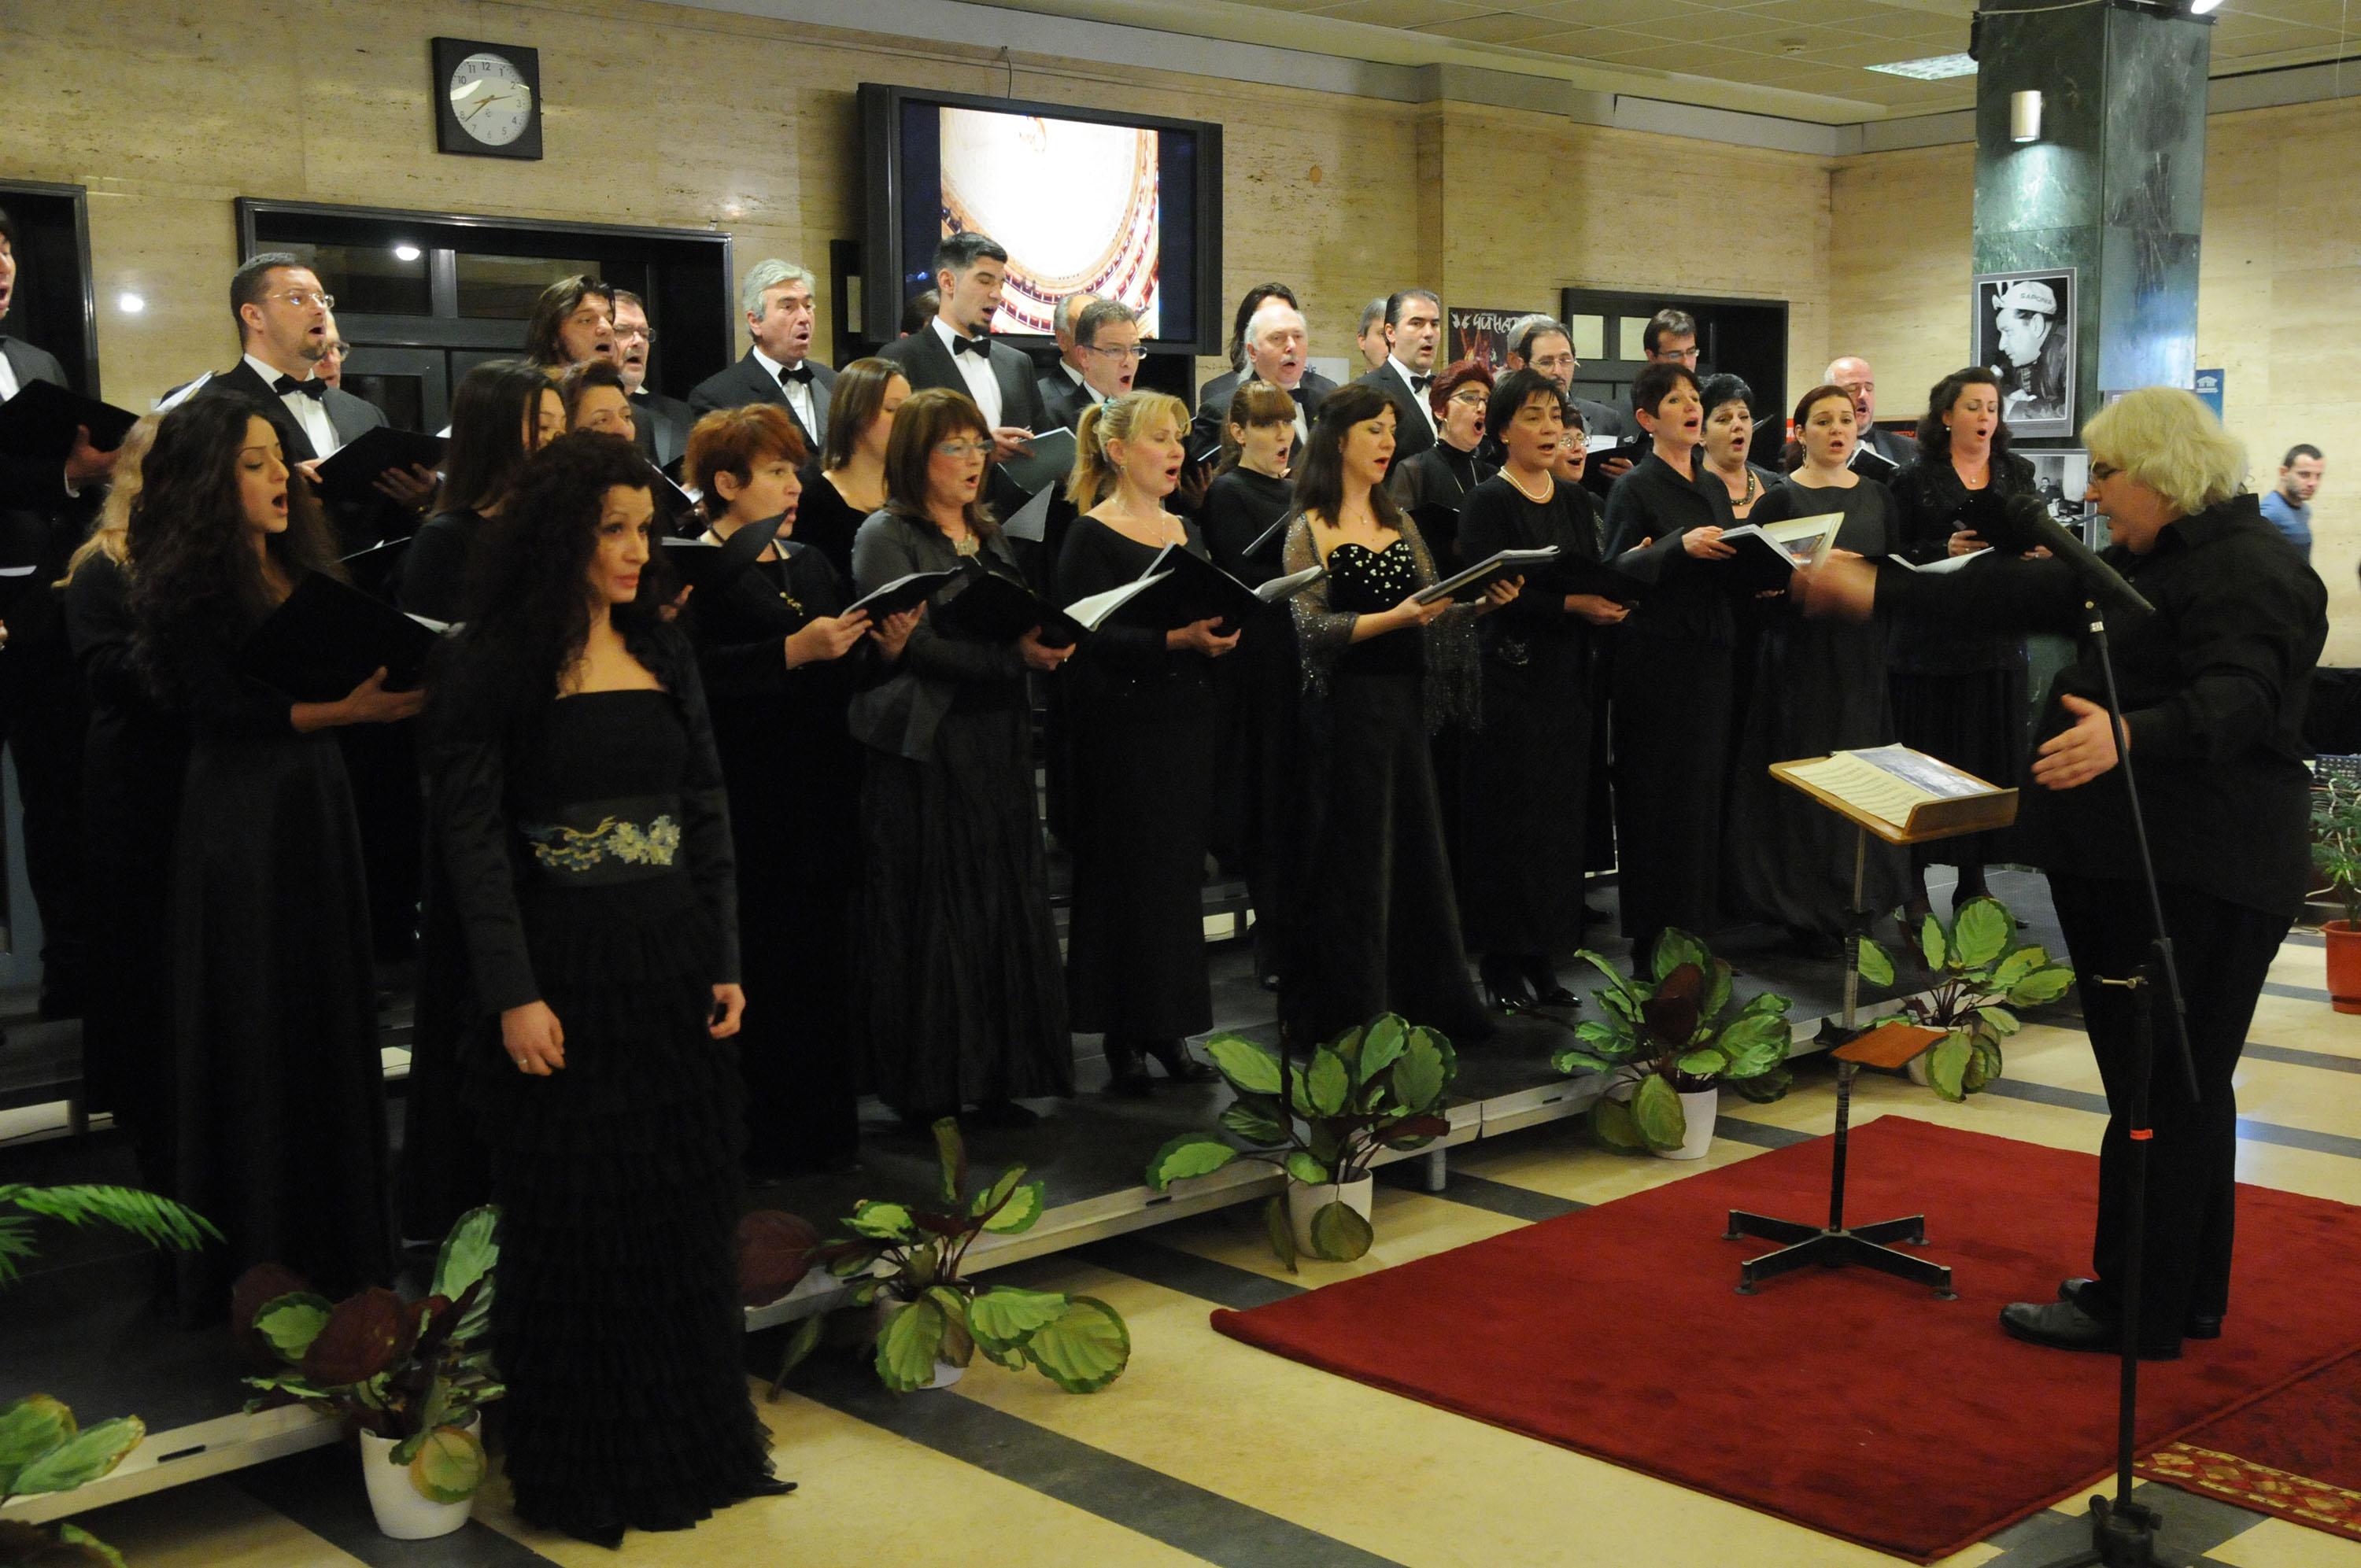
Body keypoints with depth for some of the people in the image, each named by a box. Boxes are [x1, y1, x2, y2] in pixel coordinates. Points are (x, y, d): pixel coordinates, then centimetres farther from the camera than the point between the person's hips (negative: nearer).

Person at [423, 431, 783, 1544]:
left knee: (688, 1216, 12)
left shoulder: (663, 653, 10)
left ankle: (692, 1440, 29)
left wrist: (726, 962, 3)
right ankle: (580, 1468, 22)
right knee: (575, 1226, 5)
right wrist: (513, 995, -16)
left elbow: (707, 814, 10)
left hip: (674, 962, 5)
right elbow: (471, 835, -10)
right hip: (565, 969, -5)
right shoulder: (493, 664, -6)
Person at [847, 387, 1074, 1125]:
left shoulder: (988, 535, 18)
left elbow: (1019, 624, 21)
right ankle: (926, 1090, 5)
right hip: (925, 752, -7)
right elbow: (916, 636, -18)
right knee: (934, 918, -4)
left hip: (997, 748, 7)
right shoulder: (886, 537, -5)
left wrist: (1046, 643, -2)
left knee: (1003, 910, 7)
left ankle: (993, 1080, 14)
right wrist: (1012, 654, -26)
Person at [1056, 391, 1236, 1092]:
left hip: (1187, 719, 7)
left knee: (1180, 871, 7)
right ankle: (1123, 1039, 7)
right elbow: (1089, 636, -16)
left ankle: (1168, 1028, 16)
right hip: (1123, 724, -6)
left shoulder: (1187, 531, 15)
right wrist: (1175, 639, -25)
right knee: (1124, 876, -2)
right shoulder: (1091, 536, -6)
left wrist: (1220, 635, -4)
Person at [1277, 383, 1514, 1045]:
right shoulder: (1310, 531, -5)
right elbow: (1313, 629, -15)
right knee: (1352, 864, 0)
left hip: (1405, 703, 6)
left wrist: (1481, 602, -6)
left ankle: (1423, 1003, 21)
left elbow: (1432, 613, 12)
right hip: (1347, 709, -6)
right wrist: (1395, 617, -25)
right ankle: (1349, 1015, 10)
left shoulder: (1399, 524, 14)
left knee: (1415, 855, 10)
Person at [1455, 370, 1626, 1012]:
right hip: (1509, 679, -6)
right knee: (1507, 821, -3)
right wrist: (1570, 604, -23)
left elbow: (1593, 580, 12)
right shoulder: (1488, 503, -6)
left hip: (1567, 679, 6)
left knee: (1560, 819, 7)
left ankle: (1542, 959, 14)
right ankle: (1500, 965, 5)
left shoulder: (1574, 501, 14)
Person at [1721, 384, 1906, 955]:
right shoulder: (1779, 499, -1)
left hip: (1863, 653, 4)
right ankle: (1806, 911, 5)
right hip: (1800, 654, -4)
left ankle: (1854, 899, 15)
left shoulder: (1877, 496, 12)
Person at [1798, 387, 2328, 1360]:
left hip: (2191, 878, -11)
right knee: (2178, 1087, 17)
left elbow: (2239, 698, -29)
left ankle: (2136, 1313, 6)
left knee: (2158, 1089, -4)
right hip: (2136, 867, 11)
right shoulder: (2149, 562, 17)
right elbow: (2025, 597, 19)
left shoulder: (2246, 570, -15)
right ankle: (2183, 1296, 28)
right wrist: (1880, 593, 15)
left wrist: (2130, 736, -48)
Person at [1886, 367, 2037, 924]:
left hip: (1998, 635, 4)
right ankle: (1915, 885, 5)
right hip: (1931, 637, -4)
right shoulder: (1916, 477, 0)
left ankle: (1973, 878, 16)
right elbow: (1892, 554, -3)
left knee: (1992, 759, 5)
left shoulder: (2017, 472, 12)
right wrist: (1944, 551, -18)